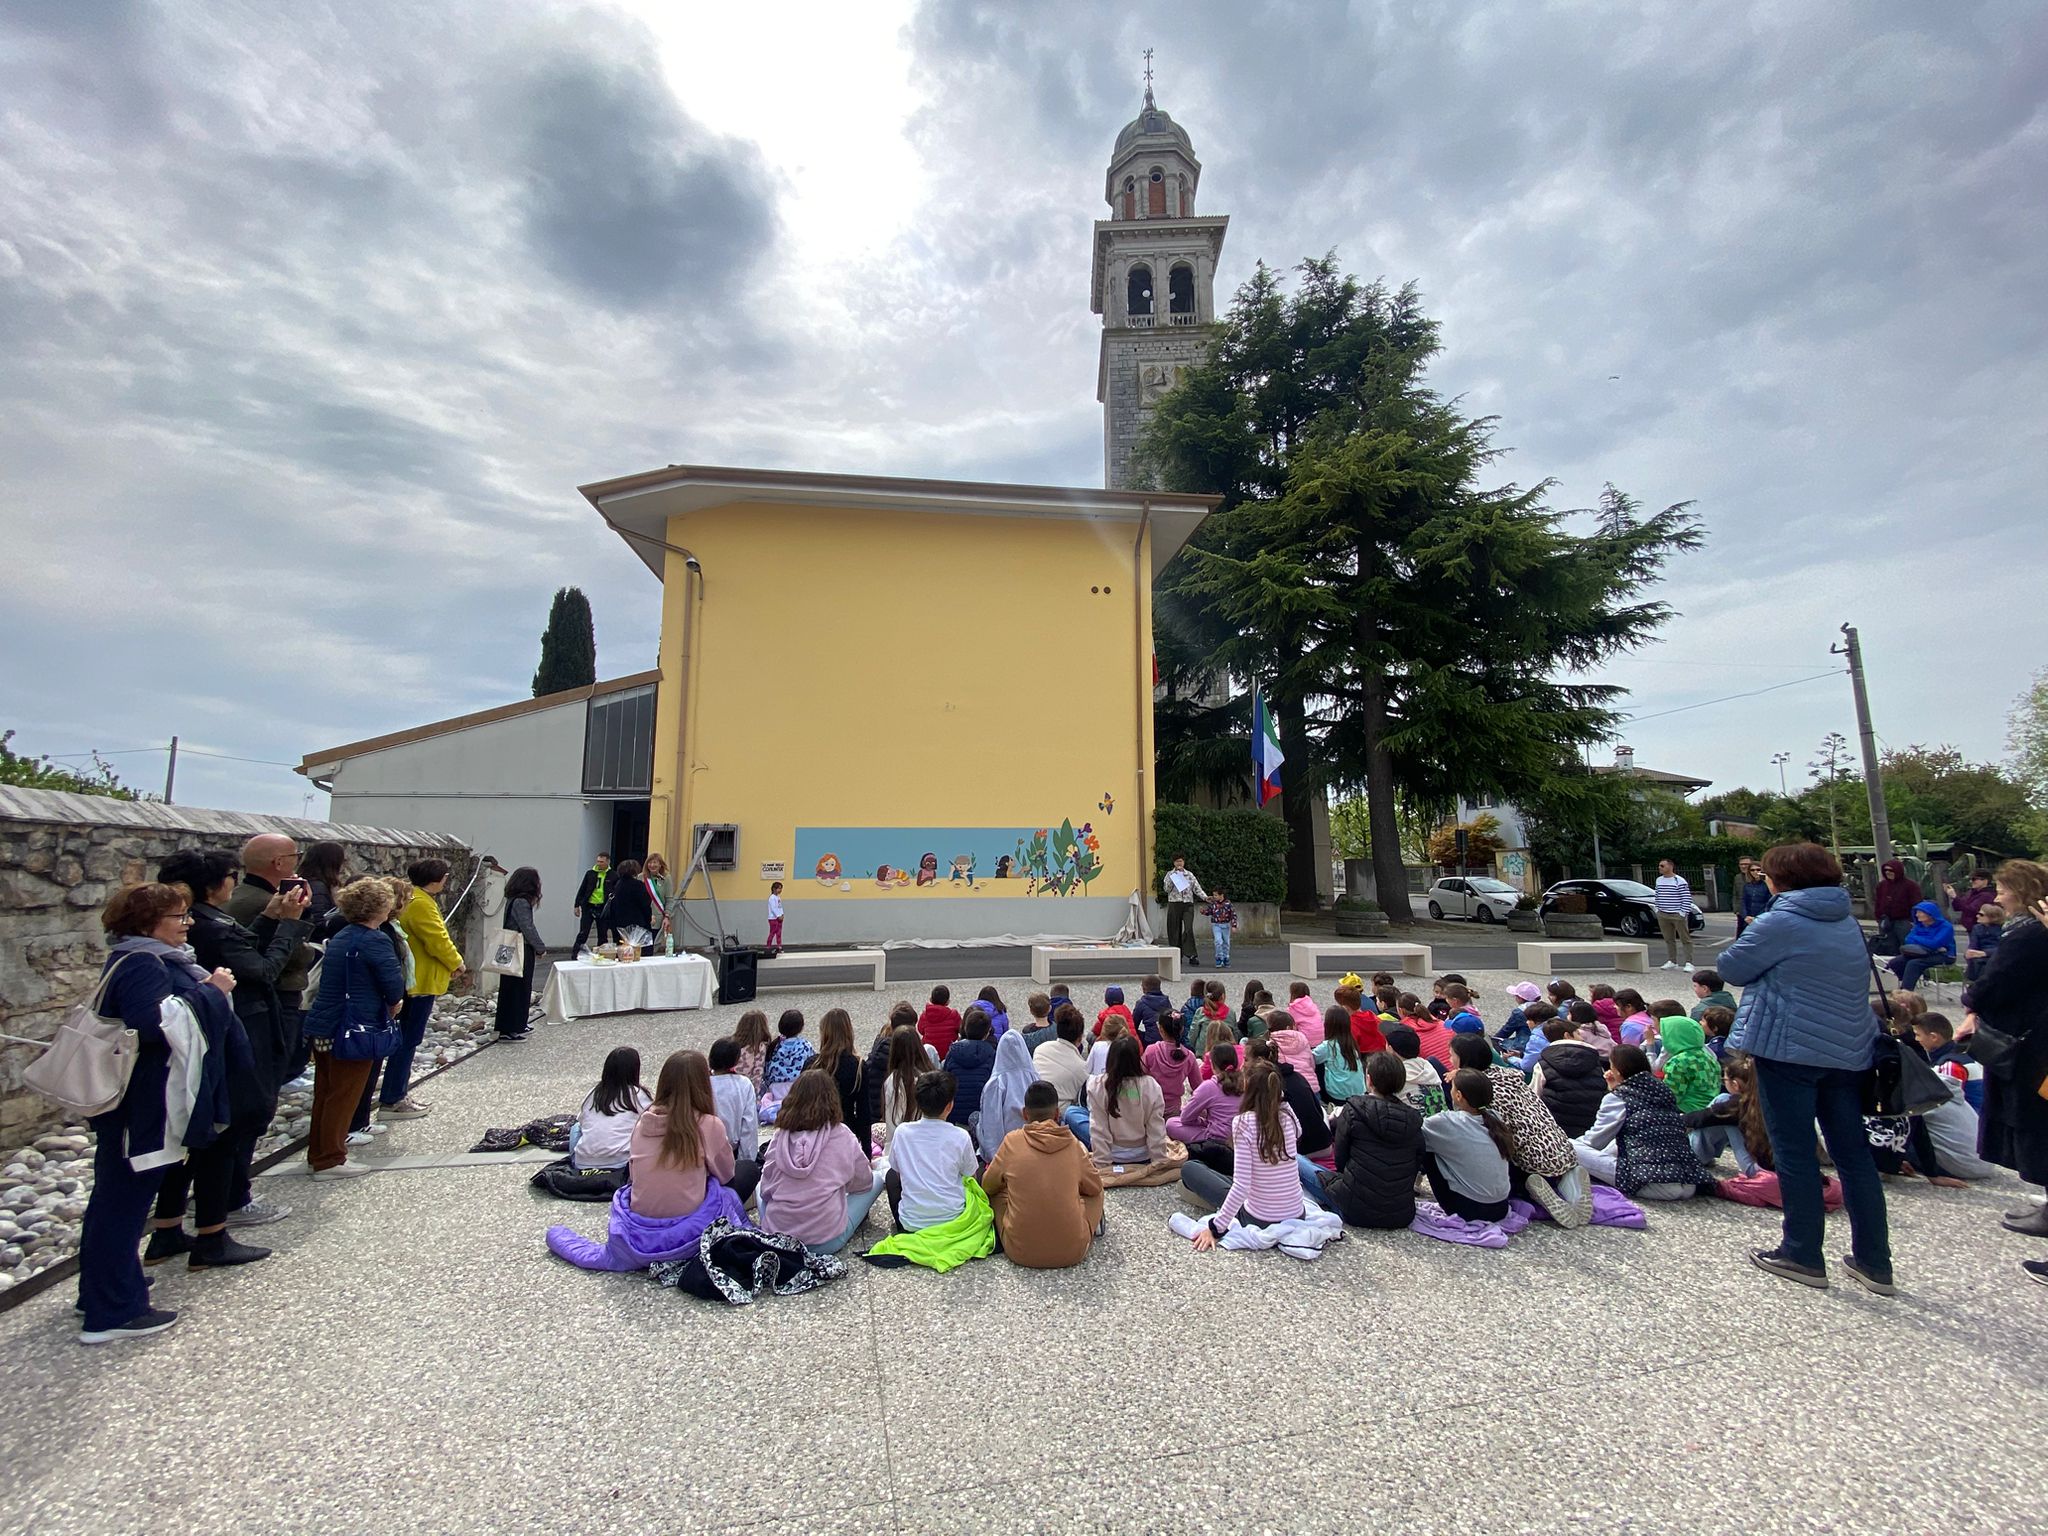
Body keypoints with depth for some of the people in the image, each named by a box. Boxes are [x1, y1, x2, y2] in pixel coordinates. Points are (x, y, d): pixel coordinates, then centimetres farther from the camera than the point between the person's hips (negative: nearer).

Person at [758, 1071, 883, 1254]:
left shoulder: (780, 1136, -6)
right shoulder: (841, 1136, -11)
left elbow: (766, 1188, 3)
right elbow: (863, 1182, 3)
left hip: (775, 1235, 3)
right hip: (825, 1242, -2)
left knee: (759, 1184, 30)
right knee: (876, 1179, 14)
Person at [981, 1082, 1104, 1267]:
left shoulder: (1012, 1141, -6)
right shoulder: (1073, 1144, -4)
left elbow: (987, 1186, 9)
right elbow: (1095, 1187, 11)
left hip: (1020, 1252, -1)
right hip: (1072, 1252, 1)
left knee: (998, 1190, 24)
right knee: (1095, 1191, 22)